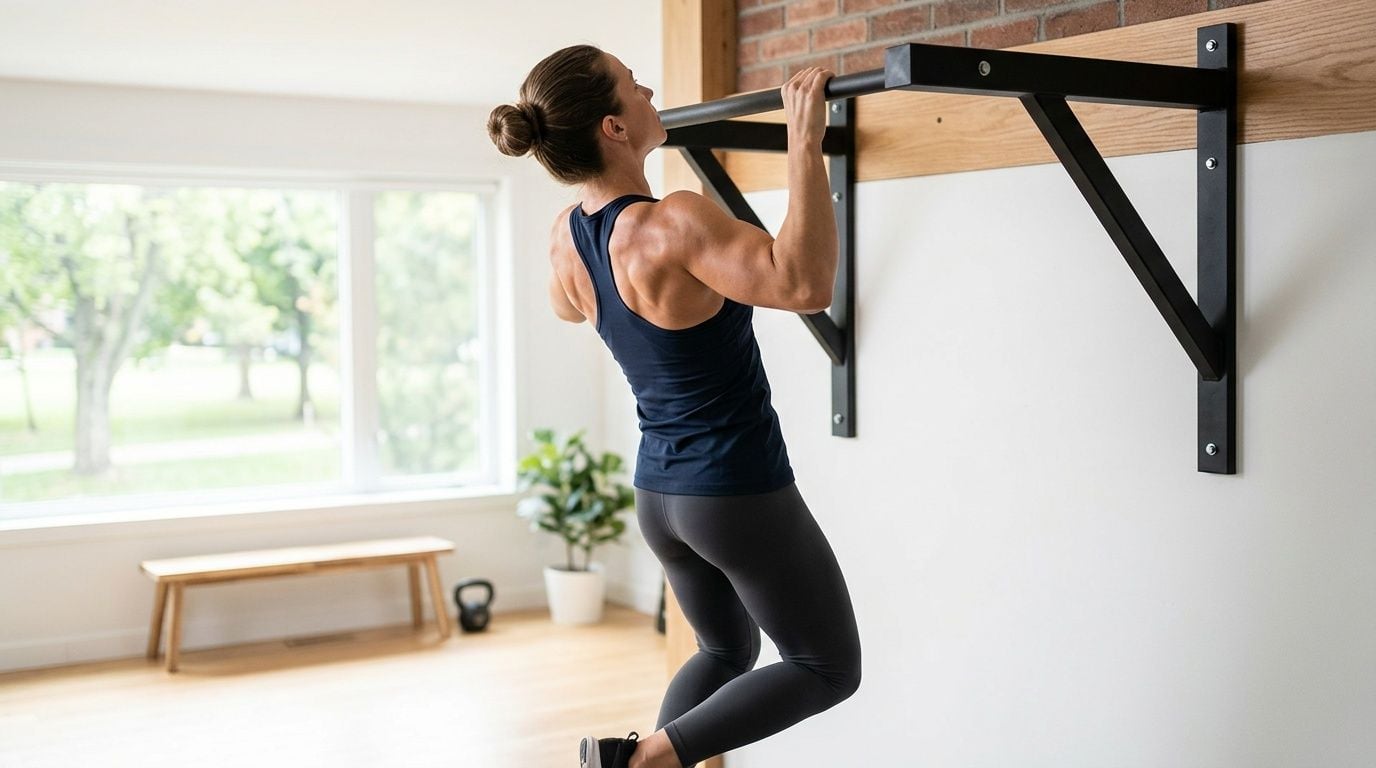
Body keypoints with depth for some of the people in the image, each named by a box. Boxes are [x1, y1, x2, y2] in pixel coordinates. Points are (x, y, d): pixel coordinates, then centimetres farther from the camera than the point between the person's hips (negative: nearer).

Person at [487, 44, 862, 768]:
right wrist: (804, 140, -34)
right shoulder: (672, 224, -26)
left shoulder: (566, 233, -2)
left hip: (660, 492, 8)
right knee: (828, 667, 11)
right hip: (742, 496, -8)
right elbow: (804, 282, -39)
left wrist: (610, 188, 23)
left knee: (725, 653, 28)